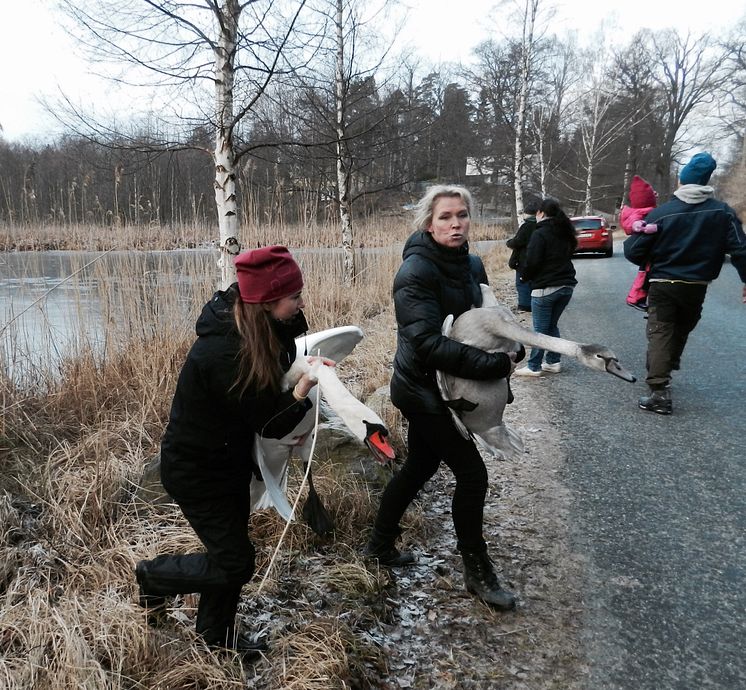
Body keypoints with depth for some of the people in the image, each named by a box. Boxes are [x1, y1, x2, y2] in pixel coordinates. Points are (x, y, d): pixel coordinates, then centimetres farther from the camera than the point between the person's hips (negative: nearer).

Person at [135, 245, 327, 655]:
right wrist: (301, 391, -42)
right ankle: (153, 577, 27)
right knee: (235, 564, 2)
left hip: (230, 457, 8)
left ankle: (216, 635, 40)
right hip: (195, 471, -8)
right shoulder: (225, 355, -35)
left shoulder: (253, 326, -9)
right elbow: (270, 423, -27)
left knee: (229, 549, 19)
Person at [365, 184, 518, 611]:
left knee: (420, 467, 19)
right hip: (424, 389, -8)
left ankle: (381, 545, 38)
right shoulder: (417, 272, -22)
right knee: (472, 474, -4)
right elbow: (427, 343, -29)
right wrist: (494, 365, -28)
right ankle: (478, 571, 16)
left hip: (443, 388, 8)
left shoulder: (472, 264, 3)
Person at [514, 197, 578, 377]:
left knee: (540, 328, -1)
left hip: (545, 288, -7)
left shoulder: (540, 233, -12)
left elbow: (532, 261, -16)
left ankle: (534, 367, 4)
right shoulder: (565, 233, 11)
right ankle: (553, 362, 20)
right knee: (552, 325, 18)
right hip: (566, 286, 7)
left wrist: (524, 275, 1)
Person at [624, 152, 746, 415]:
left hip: (663, 286, -3)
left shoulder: (661, 213, -10)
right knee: (681, 331, 23)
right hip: (696, 287, 3)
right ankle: (666, 370, 40)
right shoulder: (723, 212, -4)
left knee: (660, 334, -2)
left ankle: (659, 391, -13)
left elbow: (633, 252, -11)